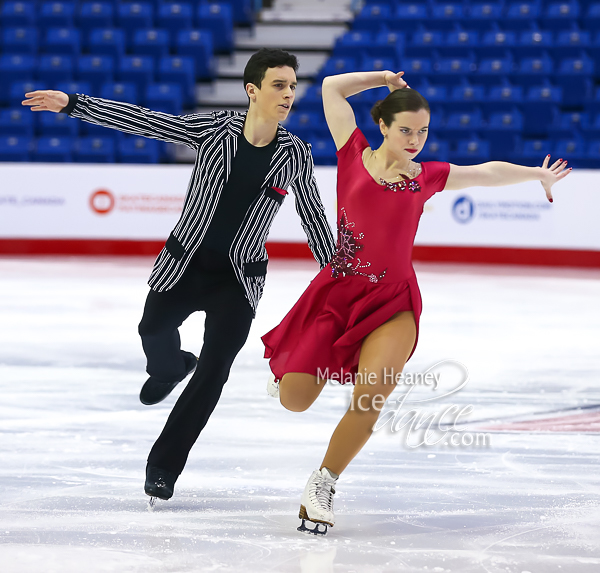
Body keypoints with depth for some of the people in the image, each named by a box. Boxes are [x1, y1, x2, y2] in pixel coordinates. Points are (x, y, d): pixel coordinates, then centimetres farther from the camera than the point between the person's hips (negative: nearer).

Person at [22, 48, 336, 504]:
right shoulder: (214, 129, -8)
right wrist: (72, 104, -17)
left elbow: (314, 216, 6)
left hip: (240, 278, 0)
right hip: (187, 262, 0)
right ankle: (171, 369, 22)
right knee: (154, 330, -18)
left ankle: (164, 465, 6)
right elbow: (142, 121, -10)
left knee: (214, 371, -7)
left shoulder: (295, 154, -5)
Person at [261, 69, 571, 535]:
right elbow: (332, 88, 2)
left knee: (370, 397, -23)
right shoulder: (355, 155, 2)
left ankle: (323, 484, -3)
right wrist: (384, 79, 10)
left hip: (393, 302, 1)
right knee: (294, 401, -4)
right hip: (338, 292, -1)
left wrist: (538, 175, 34)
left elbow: (488, 172, 24)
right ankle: (294, 364, 37)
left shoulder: (428, 177, 8)